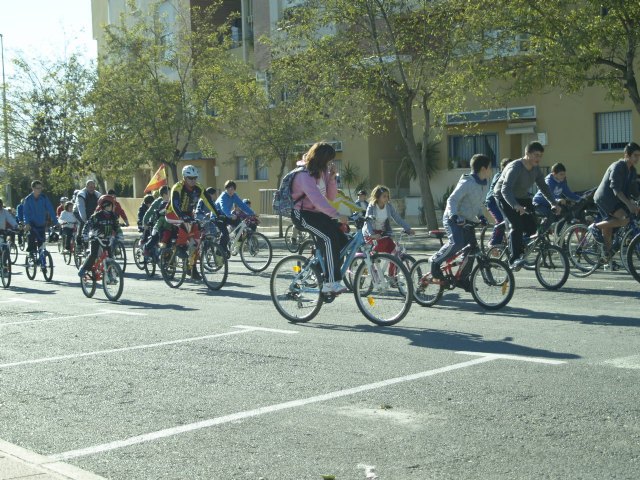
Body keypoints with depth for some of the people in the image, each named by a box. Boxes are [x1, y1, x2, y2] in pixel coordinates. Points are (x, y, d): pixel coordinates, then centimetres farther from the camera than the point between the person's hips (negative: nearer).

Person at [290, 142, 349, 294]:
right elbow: (316, 198, -32)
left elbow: (331, 196, 8)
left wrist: (332, 177, -6)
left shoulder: (322, 172, 10)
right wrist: (336, 215, -41)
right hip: (302, 214, -9)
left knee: (342, 240, -9)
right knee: (329, 238, -29)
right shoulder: (304, 175, -18)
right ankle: (331, 283, -31)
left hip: (316, 213, 9)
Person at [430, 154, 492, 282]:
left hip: (467, 220, 8)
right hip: (453, 219, -8)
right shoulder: (467, 183, -18)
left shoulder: (485, 184, 9)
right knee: (456, 243, -28)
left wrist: (481, 216, 7)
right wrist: (453, 216, -35)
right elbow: (452, 200, -21)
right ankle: (435, 262, -8)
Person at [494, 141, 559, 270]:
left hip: (522, 197, 7)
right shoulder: (515, 167, -29)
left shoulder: (536, 169, -6)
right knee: (517, 225, -24)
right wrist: (516, 206, -54)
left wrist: (553, 203, -8)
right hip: (504, 197, -7)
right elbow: (505, 189, -40)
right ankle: (514, 260, -24)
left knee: (532, 227, -7)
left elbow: (543, 187, 4)